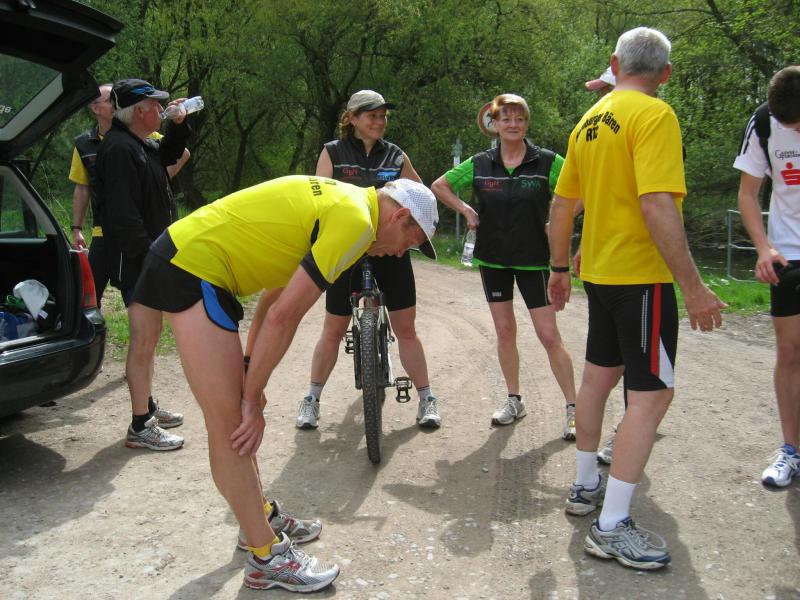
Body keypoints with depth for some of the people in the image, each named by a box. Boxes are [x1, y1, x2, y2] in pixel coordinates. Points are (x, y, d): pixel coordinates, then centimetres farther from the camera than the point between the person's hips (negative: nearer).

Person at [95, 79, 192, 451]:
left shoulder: (142, 145, 13)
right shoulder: (119, 148, -19)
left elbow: (169, 155, 35)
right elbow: (123, 213, -26)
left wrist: (179, 125, 18)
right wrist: (149, 253, -24)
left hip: (150, 257, 11)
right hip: (135, 261, -11)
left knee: (149, 335, 18)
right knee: (143, 340, -8)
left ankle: (147, 407, 31)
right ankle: (140, 427, -1)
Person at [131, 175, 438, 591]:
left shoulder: (342, 201, 14)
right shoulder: (356, 221, -15)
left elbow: (277, 296, 16)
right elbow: (283, 316, -19)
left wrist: (249, 371, 16)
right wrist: (253, 395, -10)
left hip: (186, 256, 11)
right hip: (193, 267, -11)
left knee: (236, 415, 18)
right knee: (231, 421, -5)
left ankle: (259, 517, 31)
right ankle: (268, 558, 4)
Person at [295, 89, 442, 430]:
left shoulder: (396, 156, 7)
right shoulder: (333, 153, 2)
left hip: (391, 250, 1)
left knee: (405, 328, 3)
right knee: (333, 331, 6)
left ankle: (427, 399, 15)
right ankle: (312, 399, 22)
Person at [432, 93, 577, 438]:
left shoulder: (548, 162, -9)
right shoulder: (480, 164, -1)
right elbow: (439, 185, 12)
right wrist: (465, 210, 0)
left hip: (533, 259, -3)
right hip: (492, 258, 3)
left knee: (549, 336, -5)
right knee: (504, 331, 10)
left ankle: (572, 409, 5)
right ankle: (513, 400, 24)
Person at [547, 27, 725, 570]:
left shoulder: (589, 121, 10)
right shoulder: (655, 115, -14)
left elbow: (562, 204, 13)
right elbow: (657, 205, -25)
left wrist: (560, 269, 23)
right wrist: (693, 285, -22)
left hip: (599, 273, 9)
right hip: (641, 277, -8)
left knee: (599, 377, 18)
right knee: (652, 395, -4)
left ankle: (586, 486, 32)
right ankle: (613, 526, -4)